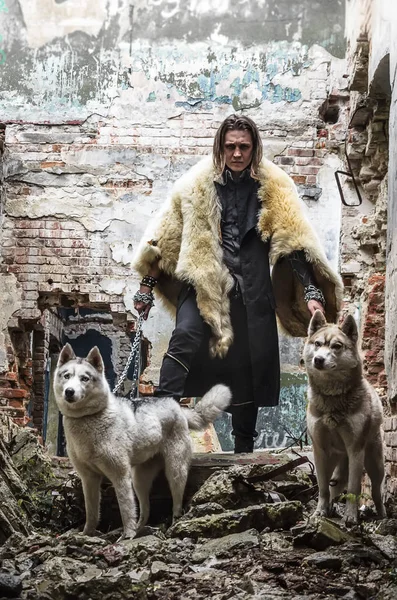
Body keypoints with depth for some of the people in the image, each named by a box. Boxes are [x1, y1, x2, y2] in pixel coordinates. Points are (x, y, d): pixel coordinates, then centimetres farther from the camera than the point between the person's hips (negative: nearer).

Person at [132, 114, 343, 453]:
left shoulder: (273, 188, 1)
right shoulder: (198, 184, 1)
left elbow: (296, 240, -5)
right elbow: (166, 235, 8)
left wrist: (313, 292, -15)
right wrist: (148, 285, 9)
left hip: (252, 290, 1)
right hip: (204, 281, -1)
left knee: (250, 366, 7)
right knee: (186, 335, -29)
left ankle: (244, 448, 24)